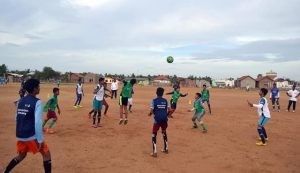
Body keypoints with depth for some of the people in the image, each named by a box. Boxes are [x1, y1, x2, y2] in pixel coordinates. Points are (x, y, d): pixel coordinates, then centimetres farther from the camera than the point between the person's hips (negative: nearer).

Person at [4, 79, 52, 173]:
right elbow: (38, 122, -20)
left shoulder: (21, 101, 8)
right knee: (46, 154, 9)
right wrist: (40, 139, -16)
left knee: (21, 156, 28)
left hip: (20, 136, 7)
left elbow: (18, 118, 15)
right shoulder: (37, 102, -14)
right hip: (31, 136, -7)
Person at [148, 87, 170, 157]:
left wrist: (150, 114, 8)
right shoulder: (165, 100, 4)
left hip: (157, 119, -4)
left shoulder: (154, 100, -7)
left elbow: (151, 111, -14)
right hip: (164, 119, 4)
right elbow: (169, 110, 1)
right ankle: (166, 149, 34)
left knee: (154, 135, 5)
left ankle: (154, 152, 0)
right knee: (164, 133, 24)